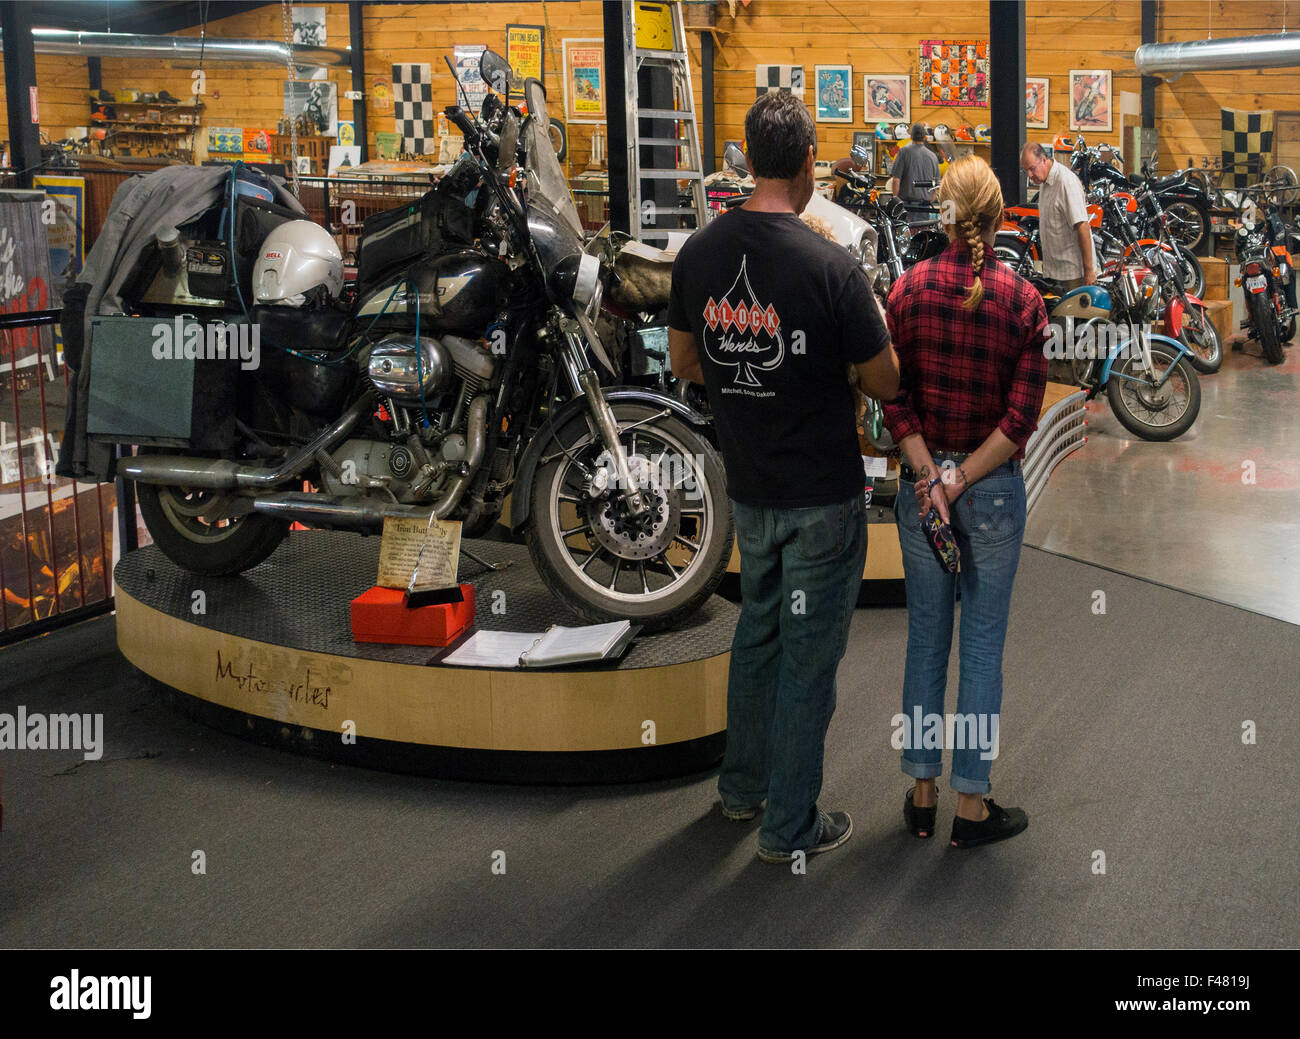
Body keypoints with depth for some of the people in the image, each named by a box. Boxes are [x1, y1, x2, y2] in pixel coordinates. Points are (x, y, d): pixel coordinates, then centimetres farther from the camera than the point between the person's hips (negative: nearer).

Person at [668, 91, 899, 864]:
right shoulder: (829, 265, -22)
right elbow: (886, 383, -13)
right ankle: (790, 825, 18)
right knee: (809, 654, 7)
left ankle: (743, 785, 38)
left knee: (758, 631, 24)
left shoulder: (700, 252, -5)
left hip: (747, 486, 6)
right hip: (822, 495, -6)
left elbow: (684, 362, 8)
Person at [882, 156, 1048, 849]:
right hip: (995, 490, -2)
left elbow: (895, 400, -8)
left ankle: (921, 794, 22)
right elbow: (1022, 416, -13)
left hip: (920, 484, 2)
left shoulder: (908, 290, -5)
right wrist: (960, 481, -12)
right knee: (983, 644, 7)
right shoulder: (1023, 301, -8)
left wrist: (932, 476, -9)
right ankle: (972, 805, 14)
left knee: (925, 639, 13)